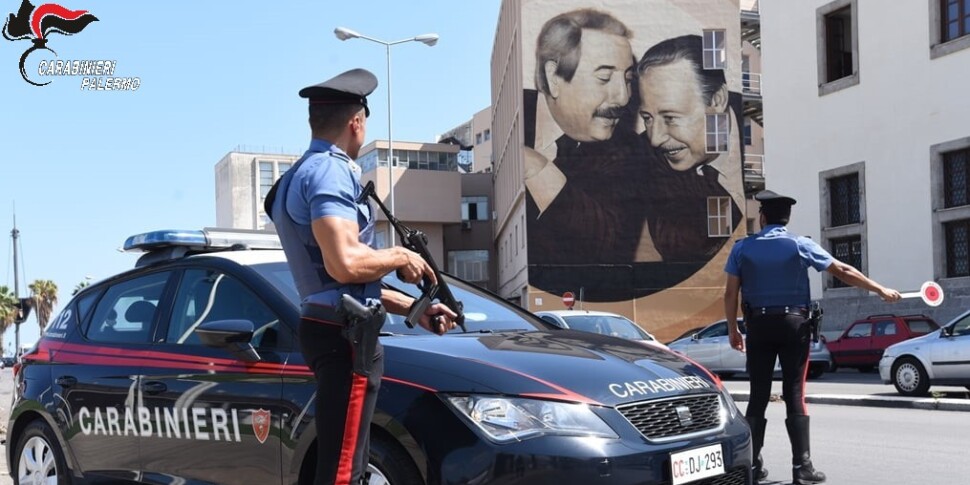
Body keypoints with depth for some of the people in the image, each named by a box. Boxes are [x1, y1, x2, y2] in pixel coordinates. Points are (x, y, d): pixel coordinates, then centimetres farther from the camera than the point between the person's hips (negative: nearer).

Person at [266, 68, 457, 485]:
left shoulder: (301, 176, 21)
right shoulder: (330, 171, -12)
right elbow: (346, 264, -27)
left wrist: (414, 308, 20)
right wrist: (399, 257, -8)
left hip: (330, 329, 11)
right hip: (344, 336, -11)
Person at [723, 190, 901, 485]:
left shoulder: (742, 248, 1)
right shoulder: (800, 245, -2)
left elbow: (730, 293, 0)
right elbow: (843, 271, 0)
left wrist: (733, 330, 10)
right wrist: (880, 290, 9)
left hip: (758, 326, 1)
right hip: (793, 324, -1)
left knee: (758, 395, 7)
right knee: (794, 395, 1)